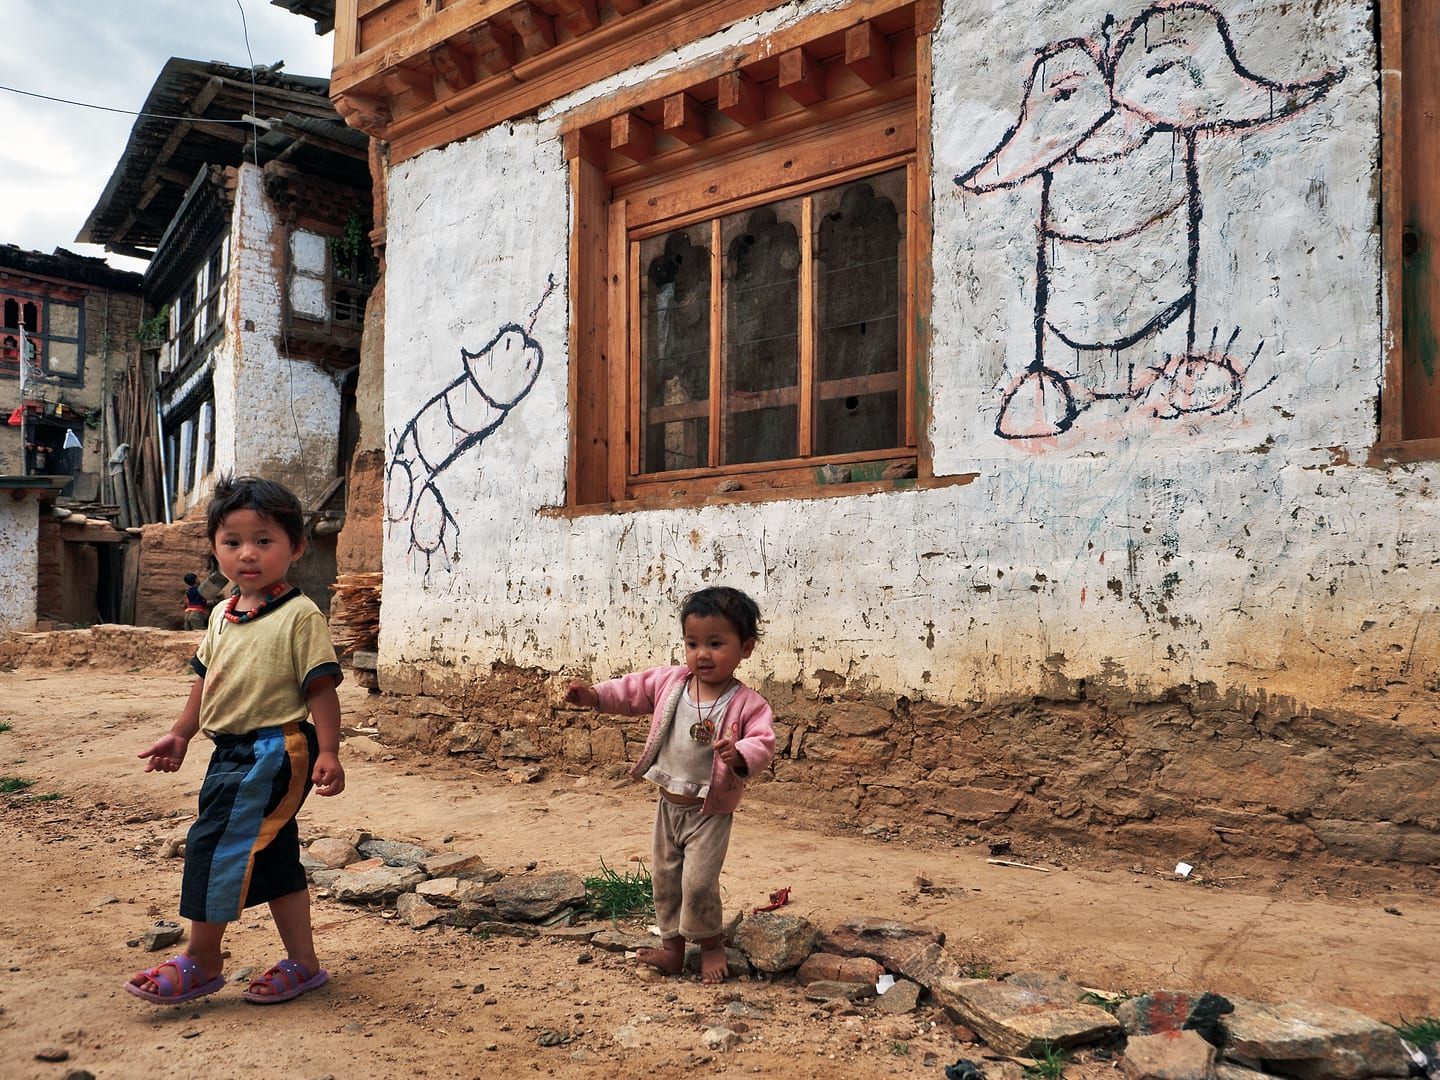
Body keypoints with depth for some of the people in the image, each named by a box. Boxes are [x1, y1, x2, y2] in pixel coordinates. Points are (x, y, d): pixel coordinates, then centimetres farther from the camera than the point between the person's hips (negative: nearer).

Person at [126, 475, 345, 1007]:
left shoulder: (299, 615, -14)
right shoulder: (223, 614, 10)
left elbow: (321, 687, -15)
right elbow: (206, 678, 19)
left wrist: (328, 752, -19)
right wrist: (180, 734, 20)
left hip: (274, 752, -9)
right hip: (233, 750, 9)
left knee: (216, 842, -6)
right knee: (271, 855, 14)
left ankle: (200, 961, 14)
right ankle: (302, 964, 25)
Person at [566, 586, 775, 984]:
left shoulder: (747, 704, -18)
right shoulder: (670, 682, -4)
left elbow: (762, 743, -26)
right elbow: (633, 691, 7)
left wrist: (739, 754, -47)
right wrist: (594, 694, -7)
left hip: (709, 811, -6)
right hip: (669, 803, 6)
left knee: (699, 881, -7)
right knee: (664, 877, 16)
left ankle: (710, 943, 22)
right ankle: (672, 947, 34)